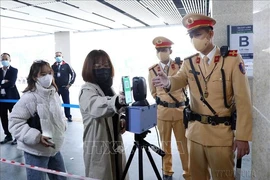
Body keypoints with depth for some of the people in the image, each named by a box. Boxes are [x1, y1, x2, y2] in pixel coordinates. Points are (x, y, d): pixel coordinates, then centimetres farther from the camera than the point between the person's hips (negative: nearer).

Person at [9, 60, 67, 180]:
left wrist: (62, 124, 2)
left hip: (54, 148, 7)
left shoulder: (54, 94, 3)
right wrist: (37, 137, -26)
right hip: (36, 151, -7)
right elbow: (15, 122, -20)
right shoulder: (29, 97, -21)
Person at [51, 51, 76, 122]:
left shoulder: (66, 65, -2)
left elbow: (73, 73, -1)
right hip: (55, 88, 2)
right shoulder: (53, 66, 3)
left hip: (64, 88, -2)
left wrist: (70, 83, -4)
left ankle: (69, 116, 15)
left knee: (66, 102, 4)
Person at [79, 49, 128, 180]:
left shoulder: (108, 88, 7)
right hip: (98, 148, -7)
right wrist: (117, 101, -59)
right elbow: (97, 106, -41)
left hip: (114, 145, 7)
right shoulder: (87, 91, -17)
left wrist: (121, 122, -1)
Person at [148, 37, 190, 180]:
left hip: (180, 110, -1)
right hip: (162, 111, 1)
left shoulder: (180, 66, -2)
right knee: (165, 144, 13)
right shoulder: (152, 70, 3)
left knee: (183, 144, 8)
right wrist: (161, 101, 7)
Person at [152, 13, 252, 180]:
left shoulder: (232, 59, -8)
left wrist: (242, 136, -12)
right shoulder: (189, 63, 4)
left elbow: (243, 101, -10)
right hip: (195, 131, 4)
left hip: (221, 134, -3)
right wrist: (168, 82, -37)